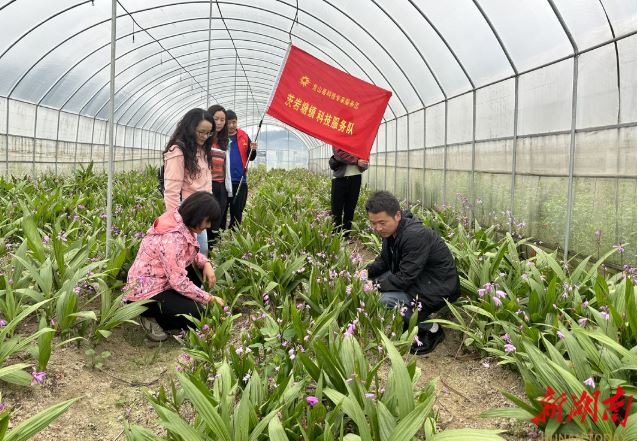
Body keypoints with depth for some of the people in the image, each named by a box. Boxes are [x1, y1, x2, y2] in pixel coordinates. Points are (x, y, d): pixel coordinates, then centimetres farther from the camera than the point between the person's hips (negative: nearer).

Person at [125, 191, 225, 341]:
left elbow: (191, 253, 12)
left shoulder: (181, 222, -3)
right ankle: (151, 317, 1)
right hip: (145, 292, -9)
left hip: (161, 281, 9)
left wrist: (206, 263, -9)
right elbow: (178, 281, -29)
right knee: (198, 315, -14)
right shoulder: (172, 237, -30)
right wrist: (209, 298, -19)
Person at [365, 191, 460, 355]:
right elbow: (384, 261, 11)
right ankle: (411, 318, 12)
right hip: (416, 278, 9)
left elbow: (405, 278, -28)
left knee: (387, 300, -25)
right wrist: (365, 273, -8)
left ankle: (431, 329, -4)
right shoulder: (390, 229, -3)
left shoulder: (416, 235, -30)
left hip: (437, 289, -9)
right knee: (377, 278, -3)